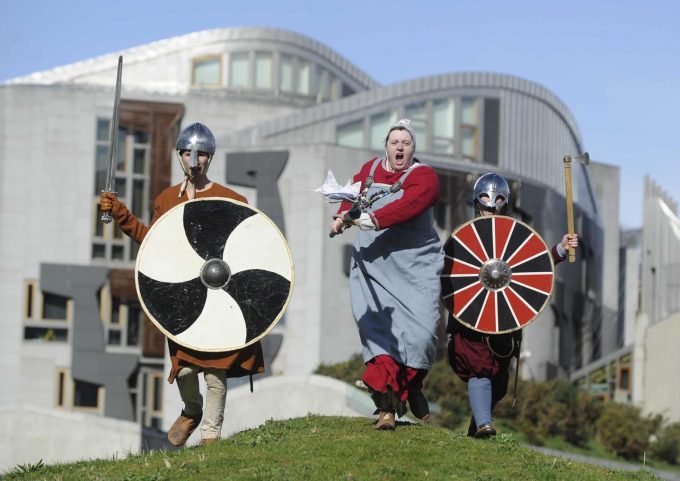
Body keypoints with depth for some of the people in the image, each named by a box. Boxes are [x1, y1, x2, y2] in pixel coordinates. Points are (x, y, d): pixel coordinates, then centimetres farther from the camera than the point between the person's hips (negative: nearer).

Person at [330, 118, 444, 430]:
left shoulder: (424, 177, -6)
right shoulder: (371, 169, 12)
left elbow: (407, 205, -23)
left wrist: (372, 219, -35)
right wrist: (343, 216, 4)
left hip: (415, 267, -3)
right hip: (372, 265, 3)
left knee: (420, 331, -8)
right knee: (376, 329, -11)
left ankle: (411, 388, 21)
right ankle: (386, 406, -13)